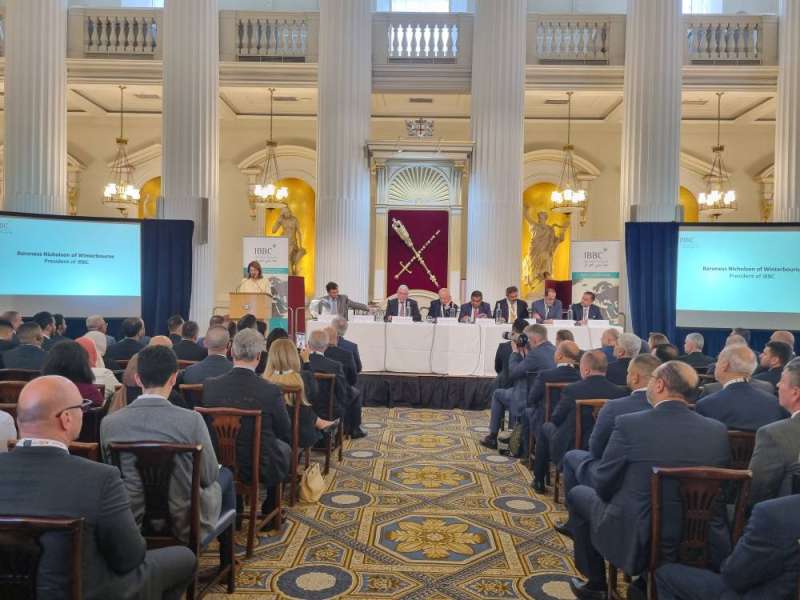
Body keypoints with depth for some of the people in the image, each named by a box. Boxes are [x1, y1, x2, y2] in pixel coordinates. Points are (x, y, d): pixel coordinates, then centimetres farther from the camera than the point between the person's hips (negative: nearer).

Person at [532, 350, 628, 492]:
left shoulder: (571, 390, -19)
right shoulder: (621, 392, -12)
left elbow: (555, 419, -8)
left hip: (568, 451, -3)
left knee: (546, 427, 25)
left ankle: (539, 481, 32)